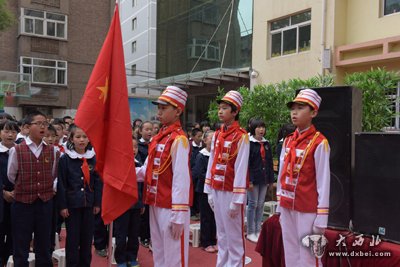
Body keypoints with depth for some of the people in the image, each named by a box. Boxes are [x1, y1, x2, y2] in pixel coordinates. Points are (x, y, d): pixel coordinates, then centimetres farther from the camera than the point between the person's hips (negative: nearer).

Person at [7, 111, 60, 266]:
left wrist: (47, 188, 6)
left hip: (45, 203, 3)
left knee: (44, 245, 14)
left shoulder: (52, 151, 0)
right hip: (22, 203, -2)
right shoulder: (16, 150, -8)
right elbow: (11, 176, 4)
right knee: (21, 247, 9)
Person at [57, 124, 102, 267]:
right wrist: (62, 206, -9)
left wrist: (97, 203, 3)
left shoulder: (93, 158, 4)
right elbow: (61, 184, -5)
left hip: (88, 204, 3)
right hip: (72, 204, -3)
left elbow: (98, 182, 6)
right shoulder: (65, 159, -4)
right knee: (72, 238, 4)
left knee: (87, 237, 11)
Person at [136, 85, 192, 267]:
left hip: (171, 208, -8)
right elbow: (147, 170, 13)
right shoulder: (158, 138, 10)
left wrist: (178, 216, -20)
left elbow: (181, 179, -20)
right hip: (156, 205, 8)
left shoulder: (178, 140, -16)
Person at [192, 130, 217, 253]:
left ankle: (213, 241, 24)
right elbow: (198, 174, -18)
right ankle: (206, 243, 16)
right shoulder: (201, 156, -10)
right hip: (205, 190, -4)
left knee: (214, 216, 11)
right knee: (206, 216, 4)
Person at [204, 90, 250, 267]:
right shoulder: (217, 135, 9)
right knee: (221, 234, 17)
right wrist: (209, 191, 10)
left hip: (231, 192, -7)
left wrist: (237, 200, -17)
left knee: (234, 236, 5)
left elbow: (241, 169, -15)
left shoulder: (241, 136, -12)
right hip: (217, 190, 7)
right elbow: (211, 163, 12)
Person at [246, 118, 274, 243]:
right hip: (253, 178, -6)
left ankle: (258, 230, 22)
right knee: (253, 204, 1)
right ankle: (250, 232, 11)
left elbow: (270, 162, 14)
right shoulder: (249, 143, -9)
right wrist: (249, 180, -18)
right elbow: (246, 163, -13)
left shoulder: (266, 144, 11)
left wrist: (270, 179, 10)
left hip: (264, 178, 6)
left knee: (261, 205, 11)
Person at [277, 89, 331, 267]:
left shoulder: (319, 143, -12)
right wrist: (279, 204, 13)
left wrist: (321, 217, -12)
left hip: (307, 210, -6)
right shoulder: (288, 141, 7)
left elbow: (323, 181, -12)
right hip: (287, 208, 6)